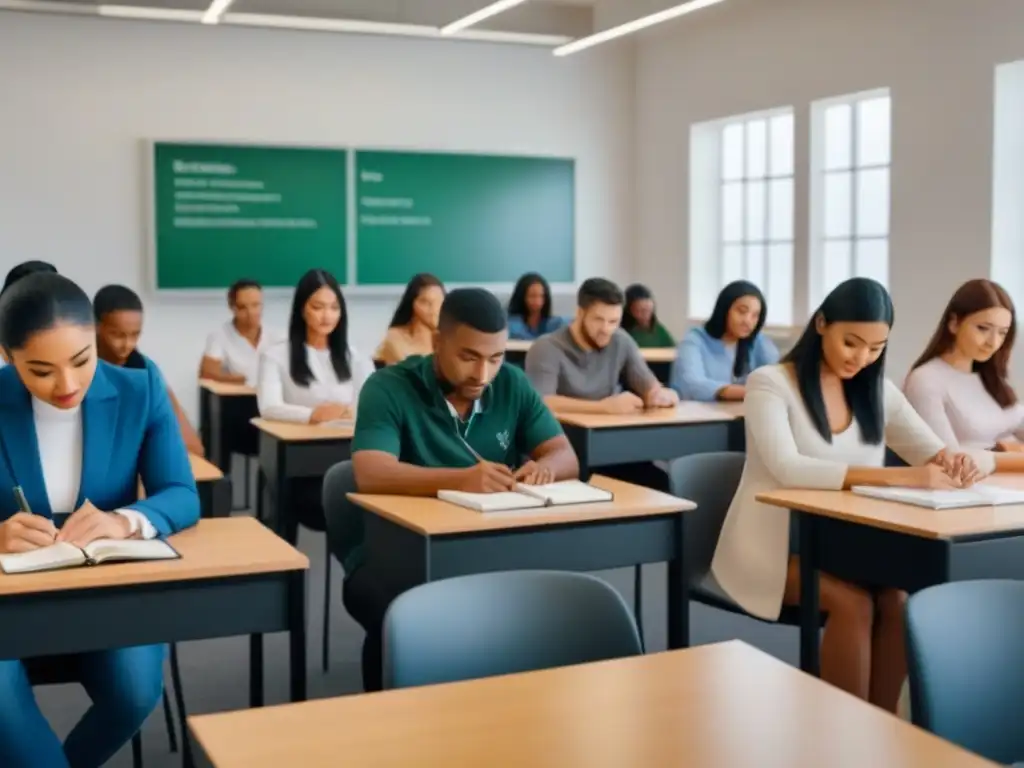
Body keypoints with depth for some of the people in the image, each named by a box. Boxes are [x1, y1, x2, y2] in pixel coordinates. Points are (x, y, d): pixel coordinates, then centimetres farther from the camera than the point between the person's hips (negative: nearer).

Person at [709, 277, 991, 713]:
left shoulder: (877, 392, 7)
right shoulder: (770, 383, -11)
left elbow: (936, 457, 2)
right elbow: (788, 470, -27)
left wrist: (963, 463, -24)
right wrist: (896, 477, -36)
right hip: (773, 546, -5)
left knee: (898, 600, -24)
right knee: (854, 602, -28)